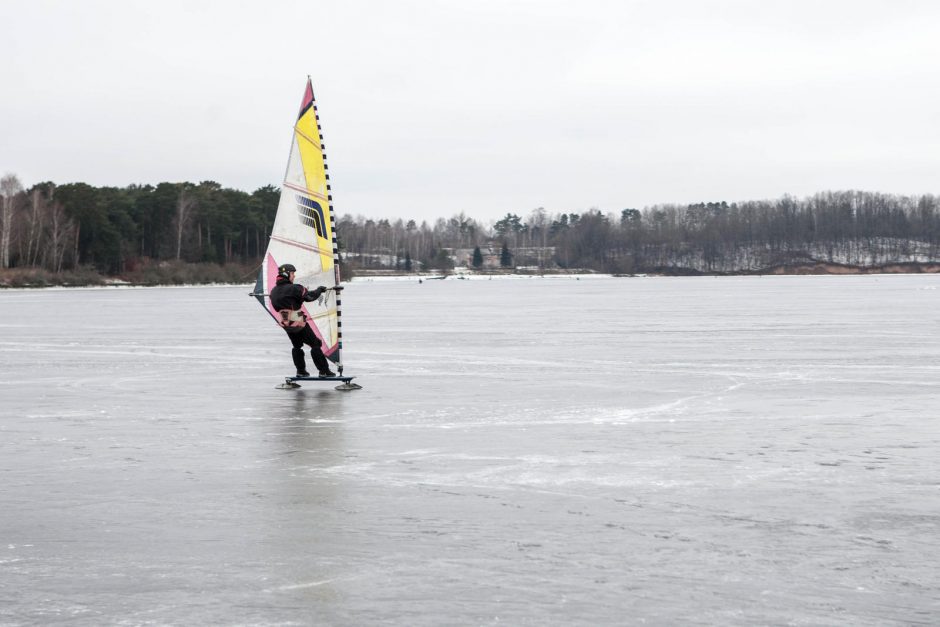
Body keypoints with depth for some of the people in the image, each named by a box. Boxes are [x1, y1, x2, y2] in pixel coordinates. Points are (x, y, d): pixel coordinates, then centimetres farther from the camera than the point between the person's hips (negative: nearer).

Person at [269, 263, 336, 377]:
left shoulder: (274, 291, 4)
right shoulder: (293, 289, -19)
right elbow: (309, 296, -15)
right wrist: (319, 290, 4)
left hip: (285, 324, 7)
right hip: (298, 323, -7)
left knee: (297, 346, 24)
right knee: (315, 344, 4)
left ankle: (301, 371, 24)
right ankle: (324, 371, 4)